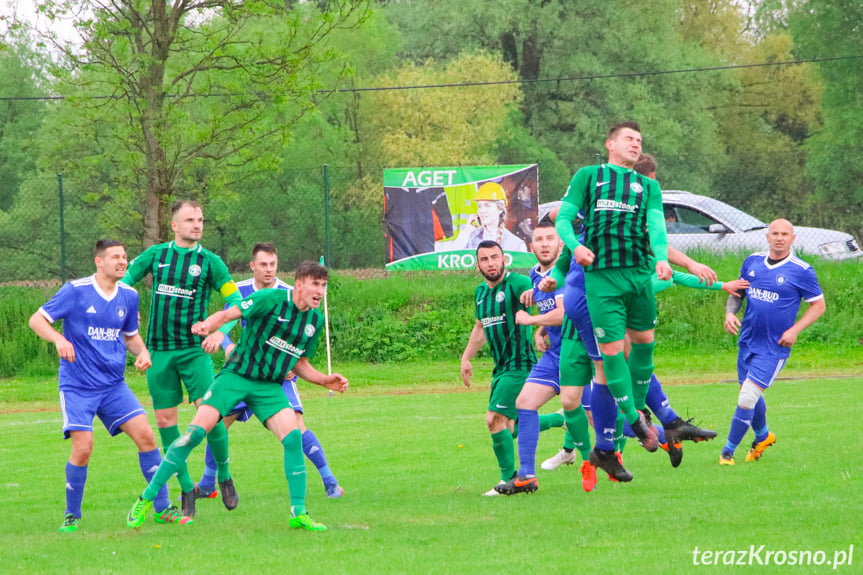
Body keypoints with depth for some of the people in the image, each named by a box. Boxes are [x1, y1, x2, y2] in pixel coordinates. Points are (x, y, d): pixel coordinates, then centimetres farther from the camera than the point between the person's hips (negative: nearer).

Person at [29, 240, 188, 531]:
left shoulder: (128, 296, 6)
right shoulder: (75, 291, -9)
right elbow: (37, 320, -6)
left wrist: (142, 351, -1)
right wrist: (59, 339, -24)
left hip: (113, 385, 5)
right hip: (77, 386, -5)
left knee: (145, 435, -7)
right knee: (83, 447, -16)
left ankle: (162, 508, 3)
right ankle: (72, 515, 5)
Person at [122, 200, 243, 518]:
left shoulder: (210, 262, 0)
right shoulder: (155, 255, 7)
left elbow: (236, 301, 2)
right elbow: (122, 280, 15)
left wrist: (220, 332, -13)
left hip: (194, 349, -2)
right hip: (159, 350, 3)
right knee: (165, 420, 1)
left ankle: (224, 476, 6)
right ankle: (186, 488, 11)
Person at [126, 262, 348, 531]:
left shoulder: (316, 320, 9)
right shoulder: (271, 299, -11)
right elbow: (228, 314, -14)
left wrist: (325, 381, 7)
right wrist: (207, 325, -34)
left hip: (269, 387, 5)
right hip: (236, 376, -5)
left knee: (293, 438, -16)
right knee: (195, 432, -14)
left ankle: (299, 513, -8)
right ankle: (147, 497, -4)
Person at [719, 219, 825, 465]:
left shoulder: (801, 271, -9)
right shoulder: (753, 262, 4)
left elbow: (819, 305, -1)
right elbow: (738, 292, 17)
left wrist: (795, 330, -12)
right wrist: (730, 313, -3)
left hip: (773, 348, -5)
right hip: (747, 342, 5)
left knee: (747, 398, -12)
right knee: (751, 396, 19)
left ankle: (728, 452, 0)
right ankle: (763, 436, 47)